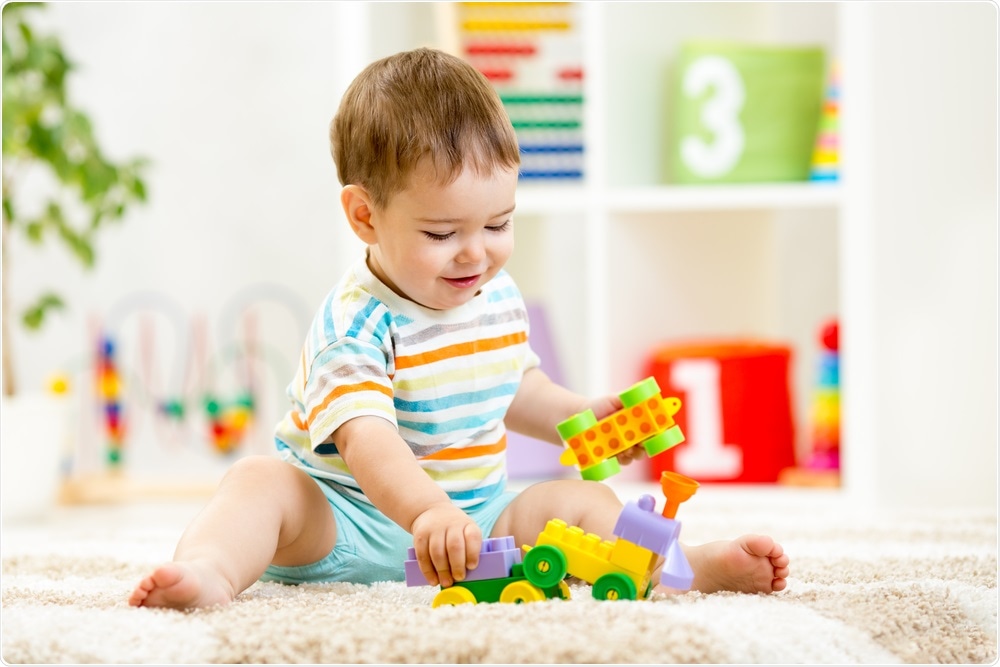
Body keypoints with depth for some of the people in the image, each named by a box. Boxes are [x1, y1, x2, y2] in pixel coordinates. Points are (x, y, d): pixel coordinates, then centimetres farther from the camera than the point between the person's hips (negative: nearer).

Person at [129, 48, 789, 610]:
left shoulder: (500, 296, 5)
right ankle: (210, 568, -58)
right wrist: (426, 512, -54)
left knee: (586, 501, -6)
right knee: (261, 481, -32)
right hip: (350, 521, -6)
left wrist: (583, 417, 11)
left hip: (476, 514, 7)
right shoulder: (357, 325, -21)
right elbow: (365, 436, -37)